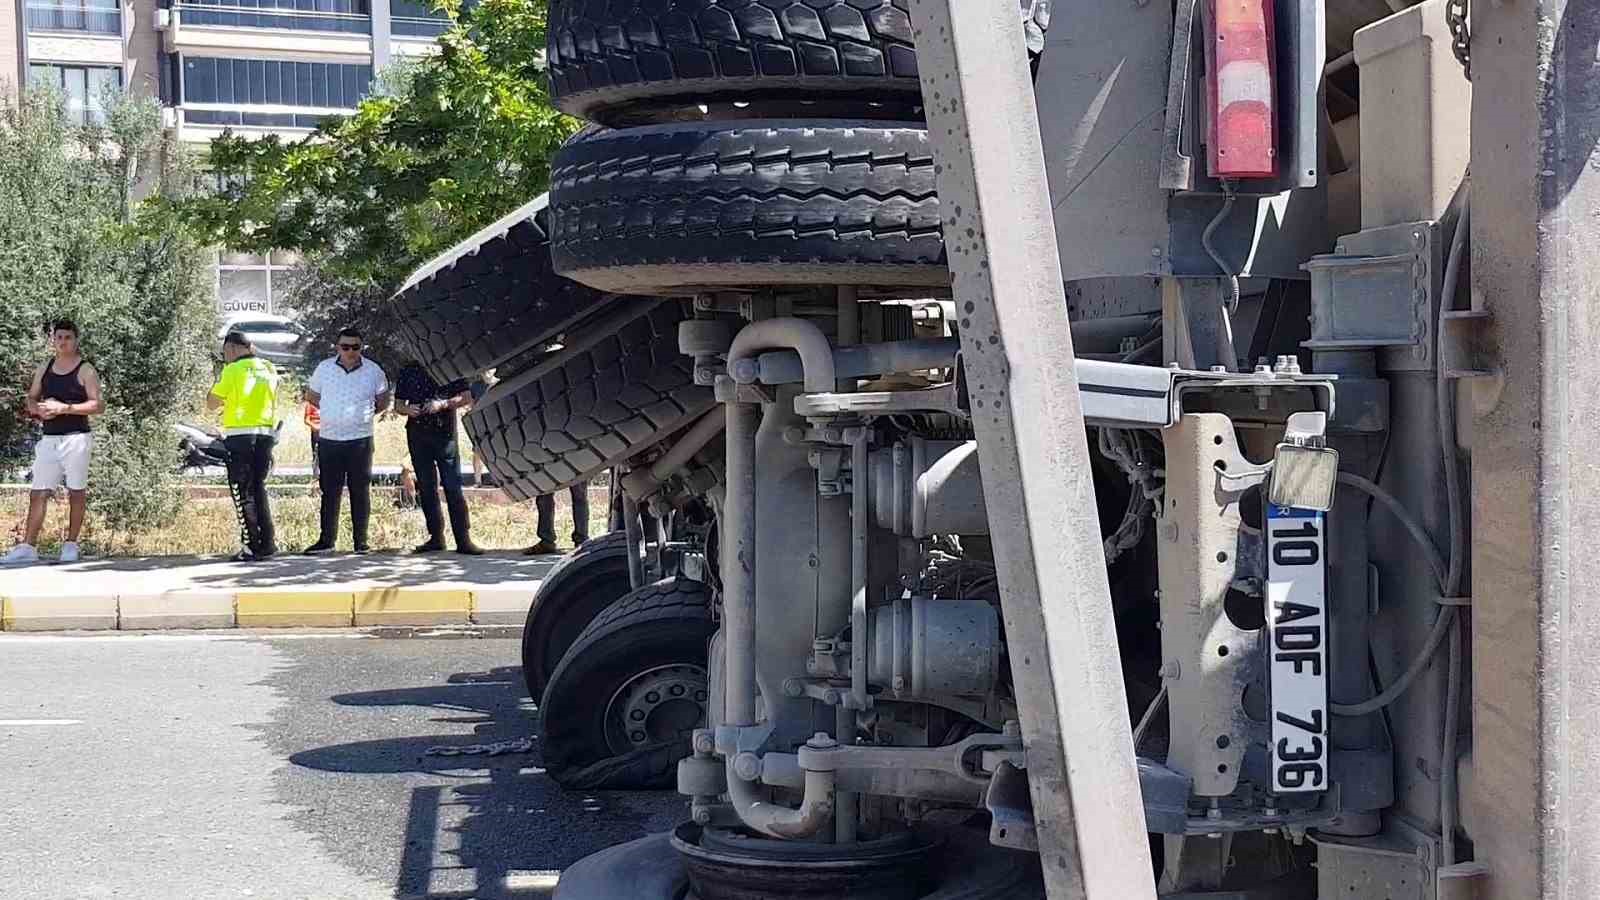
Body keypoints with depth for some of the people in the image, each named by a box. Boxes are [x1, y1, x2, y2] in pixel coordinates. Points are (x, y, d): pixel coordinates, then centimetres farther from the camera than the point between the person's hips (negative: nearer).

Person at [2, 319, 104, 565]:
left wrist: (65, 408, -18)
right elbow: (30, 399, 19)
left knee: (76, 491, 0)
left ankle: (71, 544, 8)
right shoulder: (44, 369, 14)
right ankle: (27, 547, -1)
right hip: (49, 439, 5)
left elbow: (98, 405, -9)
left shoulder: (86, 370, -2)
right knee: (38, 493, 0)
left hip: (75, 437, -5)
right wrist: (38, 409, -4)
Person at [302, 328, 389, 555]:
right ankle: (326, 540, 11)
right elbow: (311, 395, 16)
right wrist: (333, 411, 11)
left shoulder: (374, 371, -1)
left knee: (360, 491, 2)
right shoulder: (324, 368, 1)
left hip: (360, 440, -1)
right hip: (329, 439, 1)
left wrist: (365, 414, 7)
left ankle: (361, 541, 7)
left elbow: (383, 401, 14)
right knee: (329, 491, 5)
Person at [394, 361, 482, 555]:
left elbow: (466, 397, -1)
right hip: (417, 435, 3)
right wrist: (407, 410, -9)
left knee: (453, 487, -8)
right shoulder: (408, 371, 12)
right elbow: (398, 404, 14)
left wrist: (443, 404, -17)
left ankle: (463, 540, -8)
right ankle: (436, 537, 12)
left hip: (445, 432, -3)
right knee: (426, 488, 5)